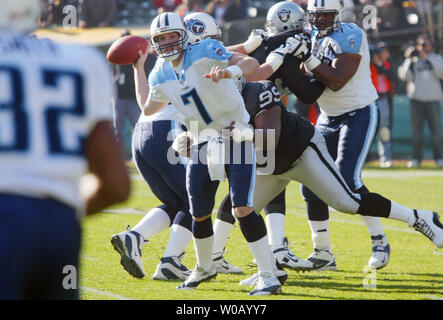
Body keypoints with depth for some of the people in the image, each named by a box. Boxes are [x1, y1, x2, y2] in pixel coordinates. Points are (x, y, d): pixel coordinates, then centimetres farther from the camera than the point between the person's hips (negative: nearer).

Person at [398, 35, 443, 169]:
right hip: (416, 100, 1)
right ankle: (417, 158, 8)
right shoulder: (412, 61, 10)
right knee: (416, 130, 2)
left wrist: (428, 57, -15)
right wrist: (409, 59, -11)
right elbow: (403, 75, -3)